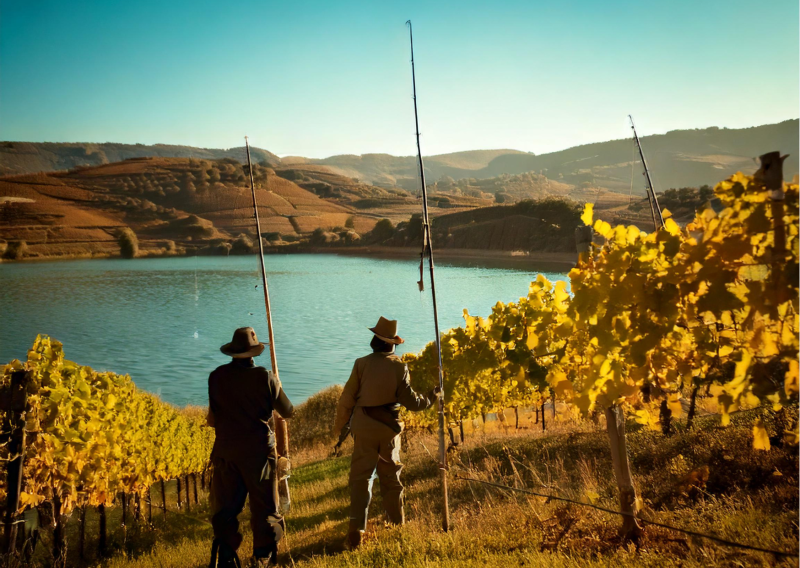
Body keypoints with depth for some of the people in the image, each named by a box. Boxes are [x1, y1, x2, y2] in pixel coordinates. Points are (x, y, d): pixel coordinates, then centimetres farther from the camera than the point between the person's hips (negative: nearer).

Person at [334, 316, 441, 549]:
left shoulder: (362, 363, -9)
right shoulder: (399, 367, -6)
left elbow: (348, 397, -6)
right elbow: (410, 402, -6)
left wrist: (339, 424, 7)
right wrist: (430, 398, 12)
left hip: (364, 427, -2)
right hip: (390, 427, 2)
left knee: (360, 477, 2)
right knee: (391, 475, 18)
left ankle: (356, 529, -6)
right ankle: (397, 522, 29)